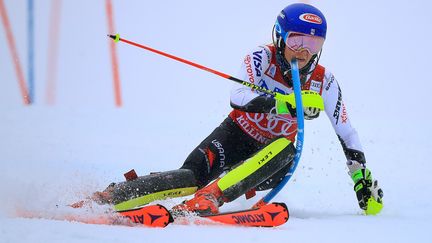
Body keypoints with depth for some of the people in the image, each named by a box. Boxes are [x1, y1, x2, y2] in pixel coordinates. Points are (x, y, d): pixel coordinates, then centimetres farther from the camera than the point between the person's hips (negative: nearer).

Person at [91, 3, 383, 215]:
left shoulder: (323, 81, -8)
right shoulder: (263, 58, -15)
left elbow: (347, 133, 1)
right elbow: (239, 97, -33)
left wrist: (363, 178, -5)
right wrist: (288, 103, -46)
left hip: (272, 160, 2)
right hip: (237, 135, -2)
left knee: (286, 148, -35)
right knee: (195, 175, -31)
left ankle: (209, 197, -50)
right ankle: (109, 197, -32)